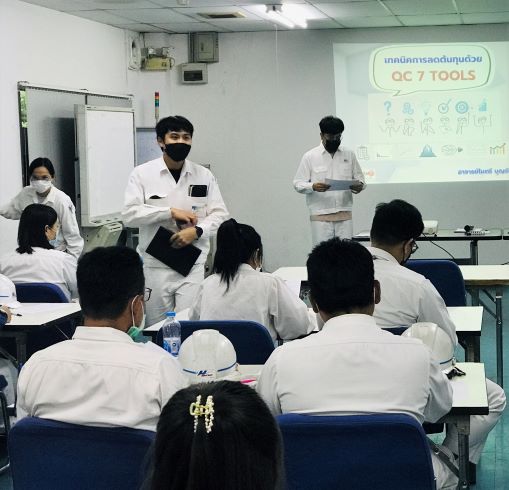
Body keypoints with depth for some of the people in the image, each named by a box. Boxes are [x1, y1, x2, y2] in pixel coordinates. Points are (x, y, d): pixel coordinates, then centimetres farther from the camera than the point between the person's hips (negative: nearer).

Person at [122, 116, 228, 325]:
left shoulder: (204, 175, 6)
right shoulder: (143, 174, 0)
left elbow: (219, 214, 5)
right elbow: (129, 214, -8)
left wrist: (196, 231, -14)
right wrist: (170, 212, -15)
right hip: (155, 265, 0)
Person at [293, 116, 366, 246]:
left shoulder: (349, 155, 11)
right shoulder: (310, 156, 2)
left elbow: (359, 177, 17)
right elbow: (298, 183, 0)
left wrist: (359, 185, -8)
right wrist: (313, 186, -21)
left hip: (344, 215, 3)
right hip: (320, 216, -3)